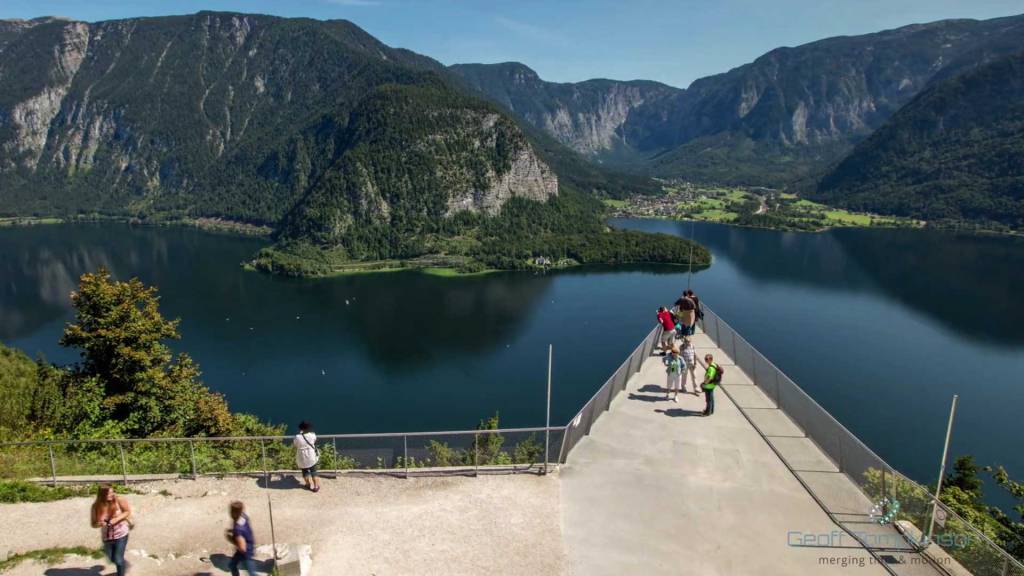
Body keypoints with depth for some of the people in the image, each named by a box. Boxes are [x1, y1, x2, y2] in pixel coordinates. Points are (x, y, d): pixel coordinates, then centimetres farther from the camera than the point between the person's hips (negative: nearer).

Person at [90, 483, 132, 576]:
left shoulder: (118, 500, -19)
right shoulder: (96, 506, -14)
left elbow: (128, 511, -10)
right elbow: (93, 524, -6)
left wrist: (117, 519, -24)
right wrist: (99, 524, -29)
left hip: (121, 535, -3)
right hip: (107, 537, 3)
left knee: (118, 560, -3)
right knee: (112, 559, 21)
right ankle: (123, 565, 53)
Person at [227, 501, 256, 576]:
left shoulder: (238, 530, -38)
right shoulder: (243, 517, -14)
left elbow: (242, 548, -32)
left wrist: (231, 540, -21)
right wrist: (232, 530, -2)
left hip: (245, 552, -9)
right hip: (249, 547, 9)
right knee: (232, 564, 29)